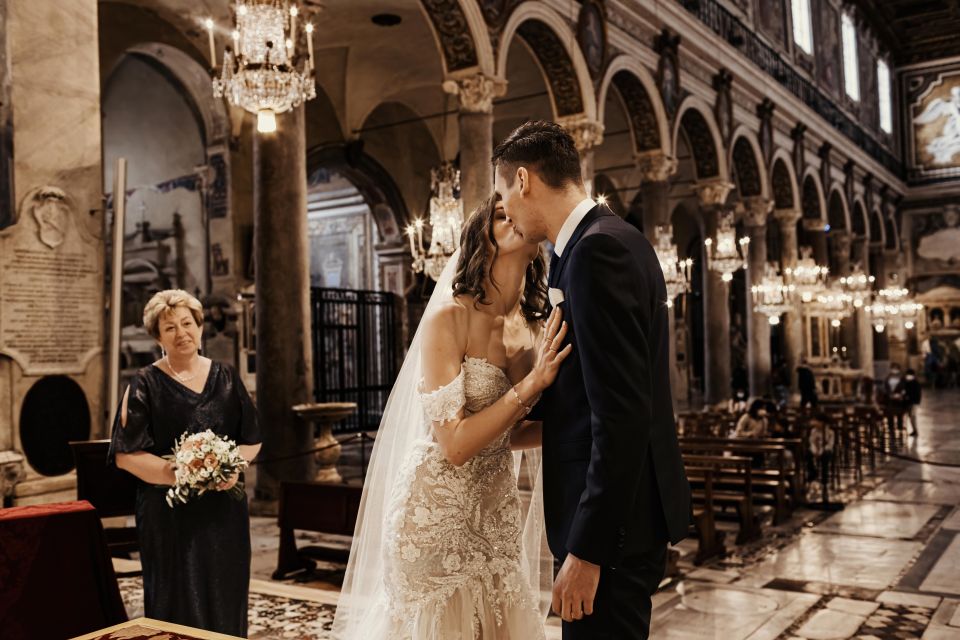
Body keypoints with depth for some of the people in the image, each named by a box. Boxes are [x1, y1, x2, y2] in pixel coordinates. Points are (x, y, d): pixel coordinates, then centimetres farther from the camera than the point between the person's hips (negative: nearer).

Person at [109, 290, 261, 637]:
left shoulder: (226, 377, 8)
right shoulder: (145, 385, -3)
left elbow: (252, 440, 10)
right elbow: (126, 454, -8)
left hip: (224, 512, 3)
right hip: (170, 514, -3)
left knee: (225, 601, 9)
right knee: (179, 606, 3)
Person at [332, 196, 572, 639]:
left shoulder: (532, 331, 3)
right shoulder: (449, 316, -15)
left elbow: (503, 436, 10)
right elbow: (455, 444, -21)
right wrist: (532, 384, -24)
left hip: (499, 514, 6)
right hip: (437, 513, -6)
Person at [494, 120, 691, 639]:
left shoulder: (597, 249, -19)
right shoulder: (612, 239, 11)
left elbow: (622, 414, -24)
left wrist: (586, 550, -22)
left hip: (614, 519, -10)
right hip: (630, 504, 10)